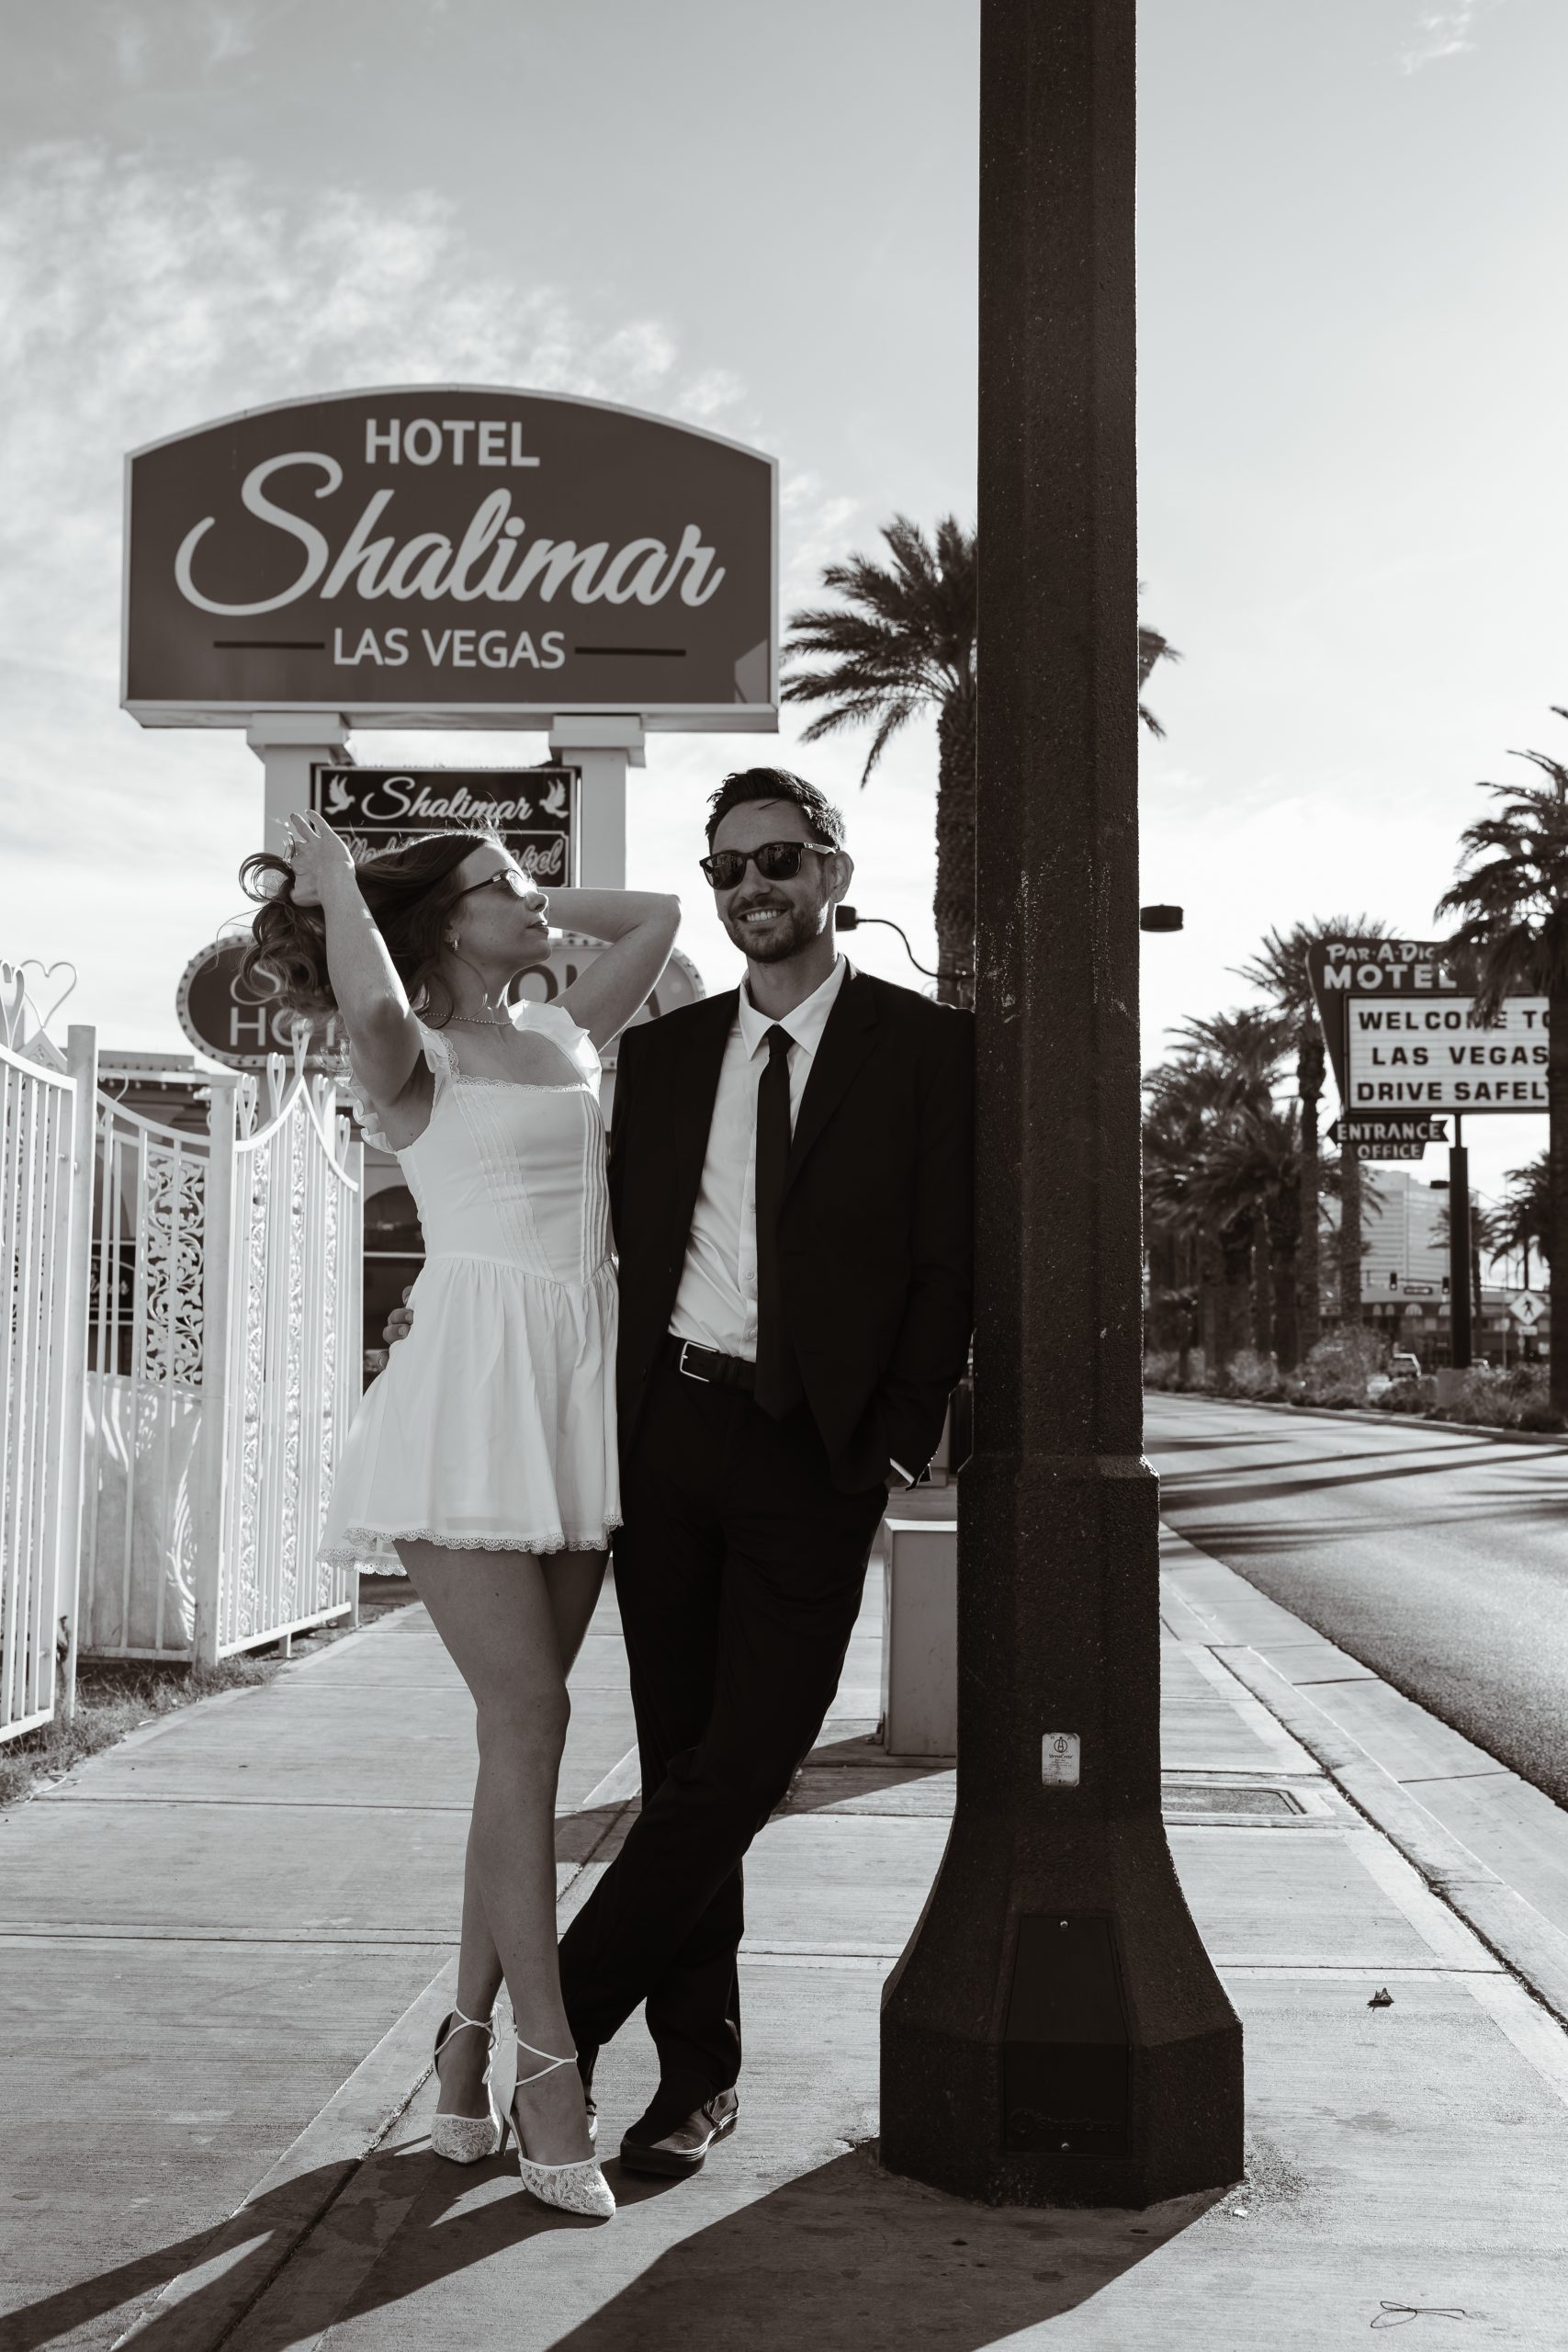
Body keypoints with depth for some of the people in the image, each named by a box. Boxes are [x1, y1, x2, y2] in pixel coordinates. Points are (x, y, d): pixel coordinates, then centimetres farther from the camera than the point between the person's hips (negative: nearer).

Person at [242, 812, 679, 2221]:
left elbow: (655, 914, 27)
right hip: (478, 1381, -6)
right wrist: (335, 882, -5)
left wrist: (532, 912, 22)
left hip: (584, 1384, 6)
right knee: (527, 1715, -11)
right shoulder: (410, 1062, 2)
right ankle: (546, 2055, -5)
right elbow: (374, 1009, -21)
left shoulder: (568, 1038, 19)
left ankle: (471, 2039, 15)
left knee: (523, 1728, 6)